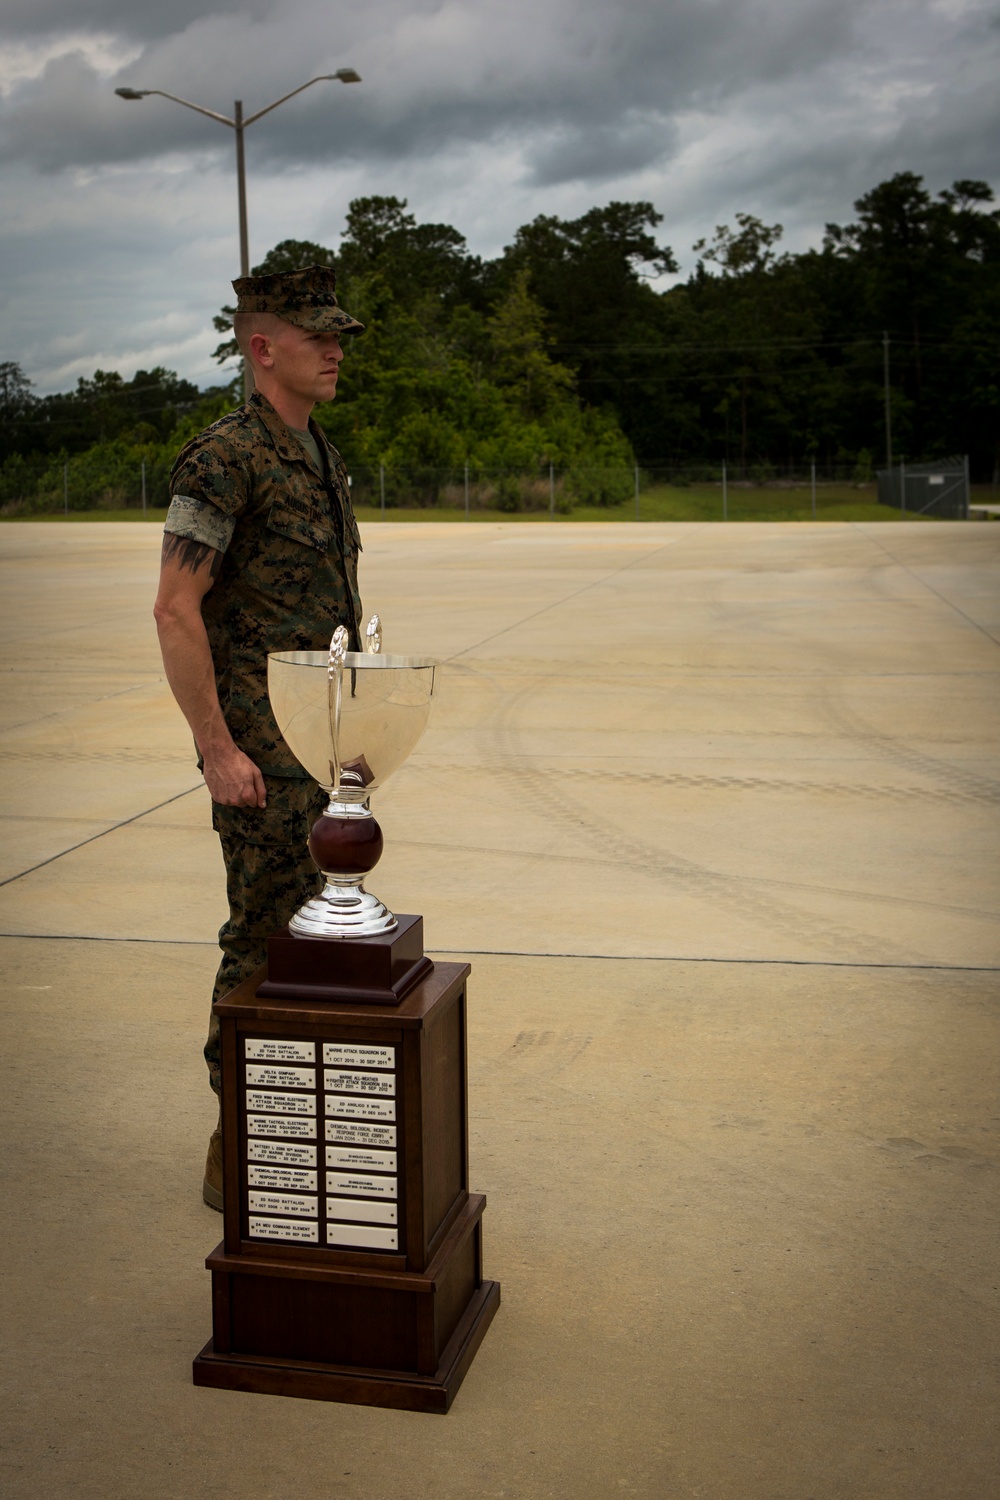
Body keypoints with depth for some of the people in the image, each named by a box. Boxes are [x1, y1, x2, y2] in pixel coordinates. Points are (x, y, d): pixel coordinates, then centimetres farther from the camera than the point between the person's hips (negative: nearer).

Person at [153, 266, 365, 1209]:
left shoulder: (318, 457, 15)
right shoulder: (224, 458, -14)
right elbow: (175, 609, -19)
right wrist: (218, 750, -22)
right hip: (259, 747, -9)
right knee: (265, 934, -3)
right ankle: (237, 1150, 11)